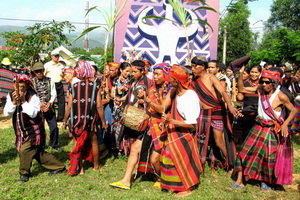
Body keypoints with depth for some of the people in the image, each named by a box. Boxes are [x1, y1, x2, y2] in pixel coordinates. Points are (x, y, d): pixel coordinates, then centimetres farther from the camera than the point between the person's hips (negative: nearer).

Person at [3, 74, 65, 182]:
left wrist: (23, 101, -27)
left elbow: (33, 113, -23)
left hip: (33, 130, -6)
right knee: (38, 152, 11)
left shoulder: (33, 97, -14)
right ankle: (58, 166, 24)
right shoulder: (11, 96, 1)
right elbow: (7, 113, -6)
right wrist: (14, 102, -21)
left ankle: (24, 172, 13)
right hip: (21, 131, 6)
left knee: (24, 150, -14)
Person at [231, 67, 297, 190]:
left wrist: (285, 124, -17)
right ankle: (239, 181, 10)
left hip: (273, 130, -4)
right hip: (259, 127, 5)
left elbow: (294, 110, -6)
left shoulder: (280, 96, -15)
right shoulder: (261, 90, -2)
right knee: (246, 151, 1)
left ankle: (265, 181, 28)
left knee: (270, 157, 4)